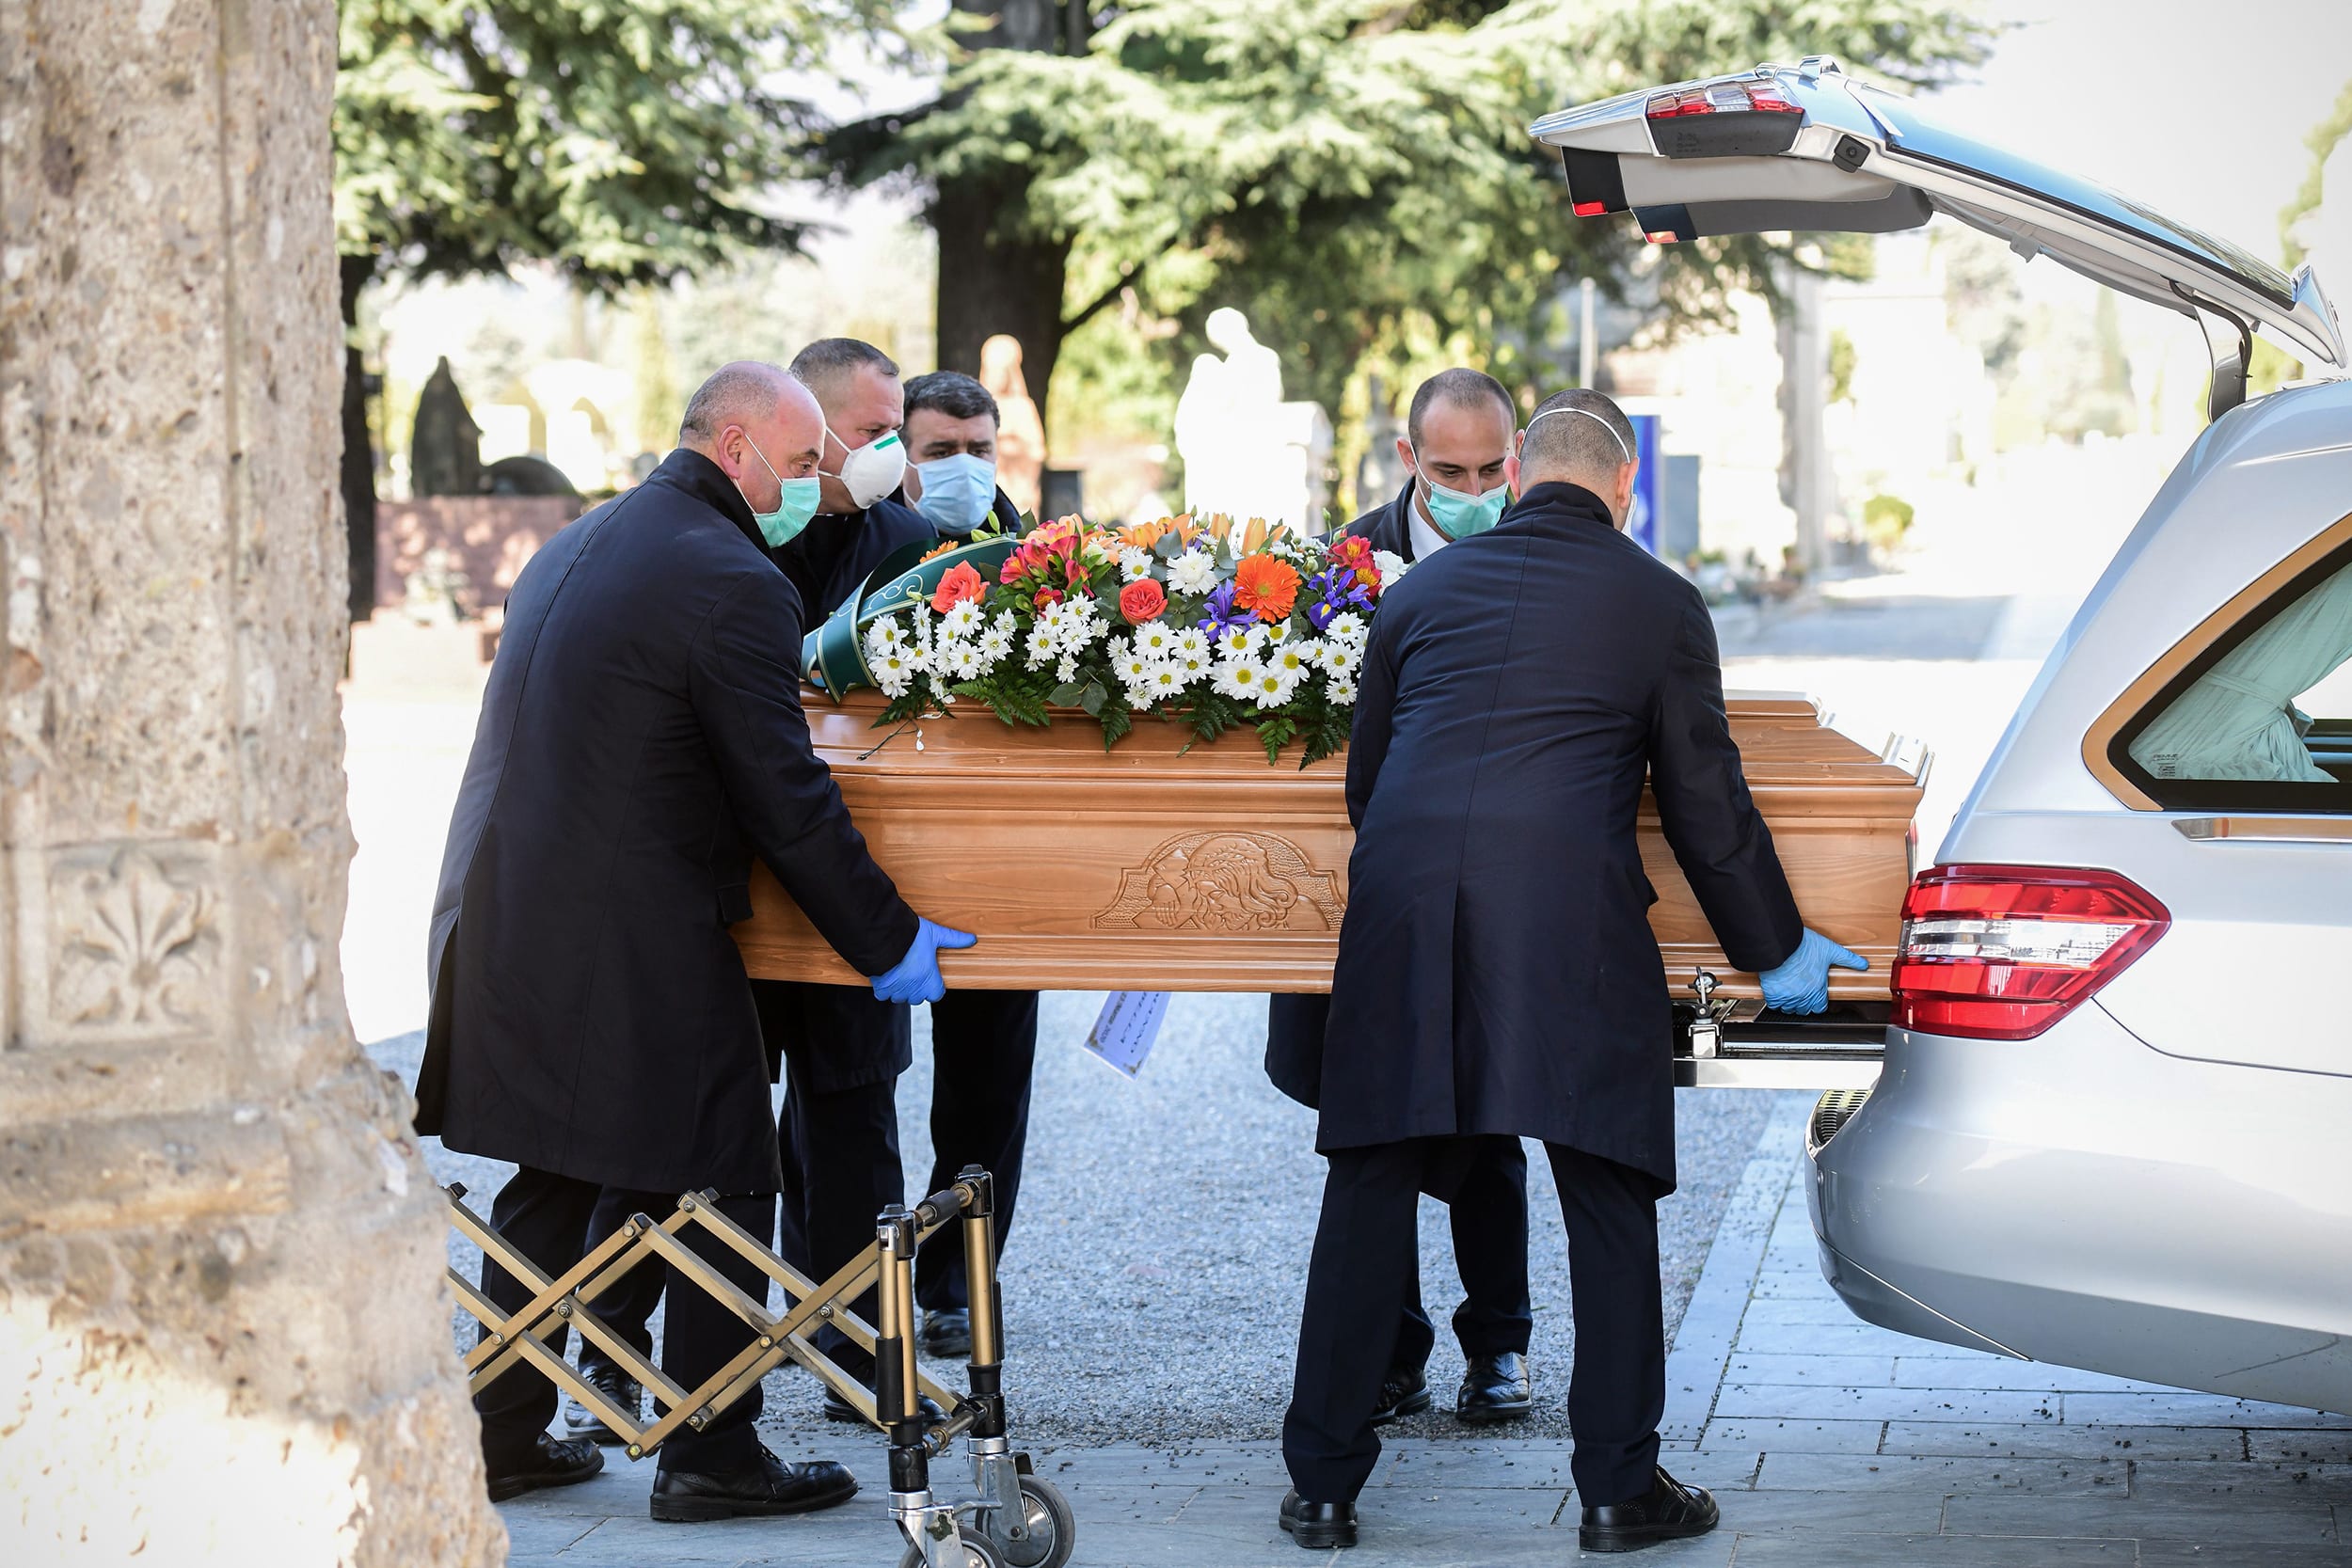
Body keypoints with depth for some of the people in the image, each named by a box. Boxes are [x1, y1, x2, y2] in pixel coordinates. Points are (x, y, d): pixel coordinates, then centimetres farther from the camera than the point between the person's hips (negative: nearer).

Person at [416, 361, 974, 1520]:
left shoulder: (573, 547, 14)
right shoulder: (731, 581, -15)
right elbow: (787, 803, -16)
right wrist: (888, 942, -6)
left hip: (505, 933, 9)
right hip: (636, 951, -9)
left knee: (552, 1185, 19)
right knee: (723, 1188, 4)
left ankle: (505, 1436, 24)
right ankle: (709, 1460, 9)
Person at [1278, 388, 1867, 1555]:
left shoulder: (1423, 587, 18)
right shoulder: (1659, 603, 10)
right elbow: (1707, 805, 10)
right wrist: (1775, 951, 22)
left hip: (1400, 910, 3)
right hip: (1569, 919, -3)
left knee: (1369, 1196, 10)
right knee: (1609, 1204, 9)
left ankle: (1322, 1487, 14)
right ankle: (1618, 1488, 11)